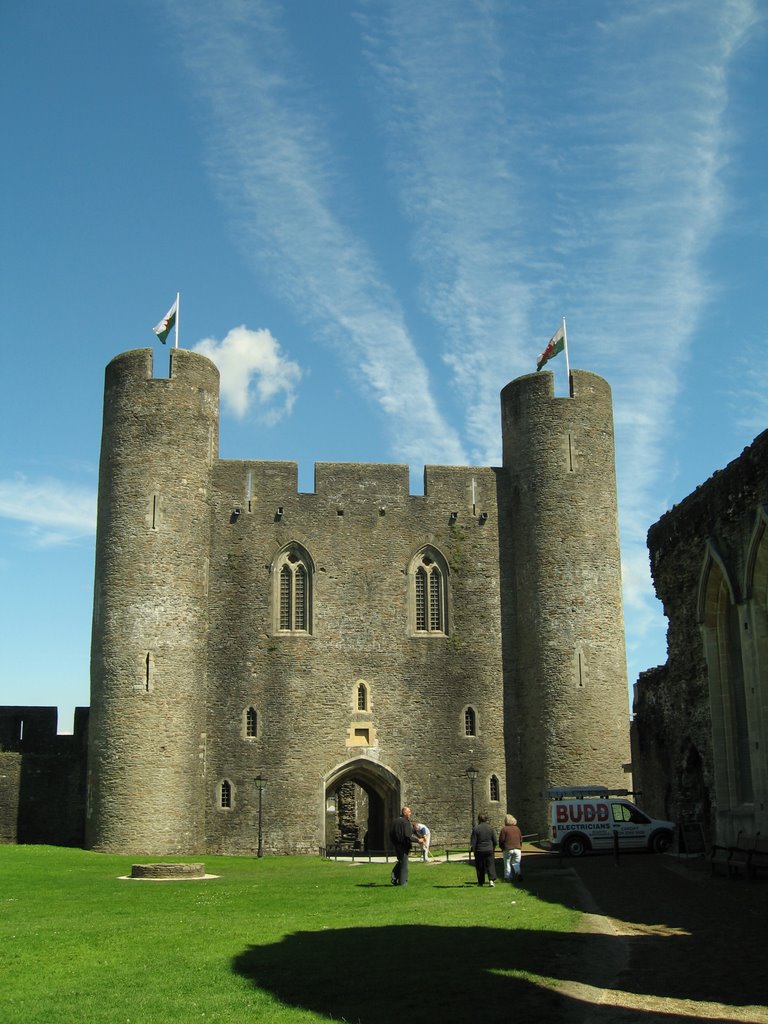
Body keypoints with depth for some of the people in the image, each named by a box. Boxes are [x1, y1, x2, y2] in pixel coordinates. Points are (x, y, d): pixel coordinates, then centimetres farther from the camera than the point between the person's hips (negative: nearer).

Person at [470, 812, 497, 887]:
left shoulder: (476, 828, -9)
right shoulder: (490, 828, 0)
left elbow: (473, 842, -8)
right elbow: (495, 841, 5)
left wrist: (473, 850, 4)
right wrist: (493, 848, 20)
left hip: (479, 850, -1)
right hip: (489, 850, 1)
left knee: (480, 867, 9)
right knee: (490, 865, 3)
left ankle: (481, 882, 15)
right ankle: (491, 879, -14)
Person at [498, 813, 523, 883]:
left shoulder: (504, 829, -6)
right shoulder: (517, 828, 9)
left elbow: (501, 840, -7)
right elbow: (521, 839, 13)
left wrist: (502, 848, 10)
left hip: (507, 850, -4)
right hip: (517, 849, 4)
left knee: (507, 864, 6)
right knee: (516, 863, 11)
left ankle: (508, 878, 4)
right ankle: (519, 873, -12)